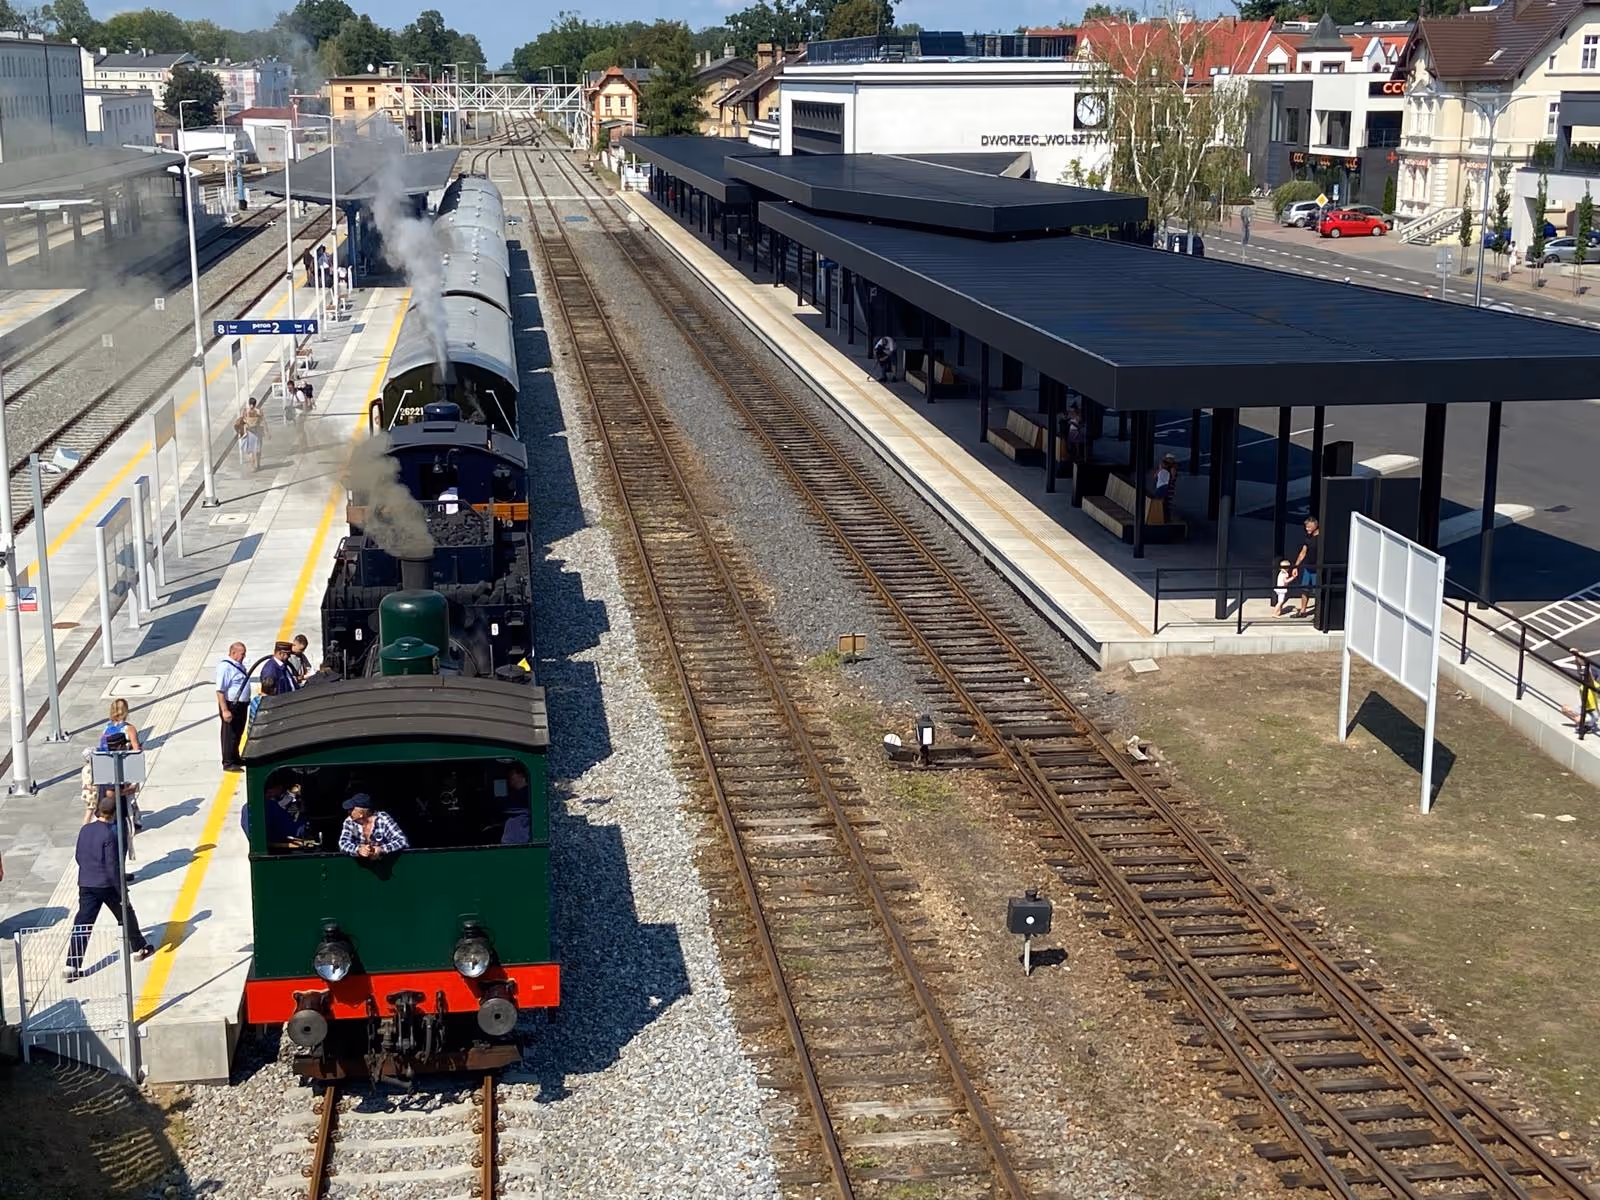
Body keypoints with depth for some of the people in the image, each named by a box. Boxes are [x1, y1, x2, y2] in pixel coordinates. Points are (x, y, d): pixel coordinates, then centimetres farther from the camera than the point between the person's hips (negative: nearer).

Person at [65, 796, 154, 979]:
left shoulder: (85, 830, 2)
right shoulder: (109, 834, -18)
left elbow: (78, 857, 12)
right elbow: (112, 866, -18)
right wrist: (122, 892, -13)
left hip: (86, 884, 5)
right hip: (107, 884, -5)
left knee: (82, 924, 3)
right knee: (126, 915, 16)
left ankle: (71, 965, -2)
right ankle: (139, 948, 30)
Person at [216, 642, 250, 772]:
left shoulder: (239, 665, 9)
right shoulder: (225, 667, -21)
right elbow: (220, 691, -25)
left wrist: (246, 702, 23)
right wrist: (225, 710, -27)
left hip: (242, 705, 9)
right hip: (231, 706, -9)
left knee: (238, 733, 21)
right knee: (229, 735, 1)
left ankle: (235, 759, 35)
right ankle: (228, 763, 9)